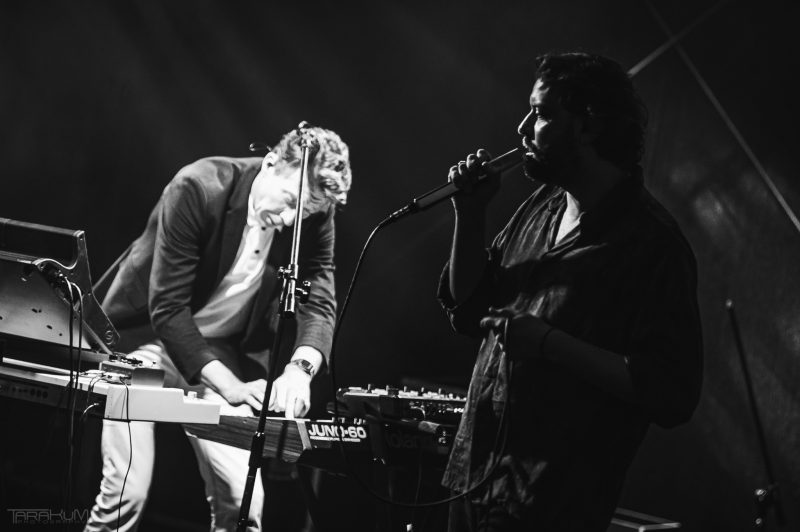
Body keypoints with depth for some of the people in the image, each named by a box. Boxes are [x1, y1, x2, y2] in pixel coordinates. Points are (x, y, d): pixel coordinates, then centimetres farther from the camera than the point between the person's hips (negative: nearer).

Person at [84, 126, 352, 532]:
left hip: (224, 350, 4)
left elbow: (319, 302, -14)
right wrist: (227, 385, -29)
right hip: (147, 334, -4)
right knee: (126, 493, -16)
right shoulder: (197, 190, -25)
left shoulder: (312, 217, -10)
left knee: (244, 499, -10)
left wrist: (300, 369, -34)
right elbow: (166, 307, -25)